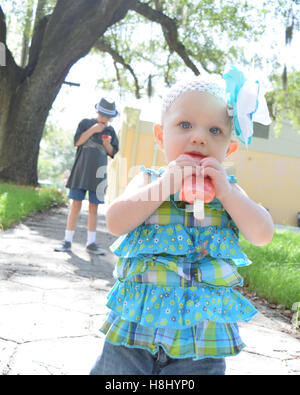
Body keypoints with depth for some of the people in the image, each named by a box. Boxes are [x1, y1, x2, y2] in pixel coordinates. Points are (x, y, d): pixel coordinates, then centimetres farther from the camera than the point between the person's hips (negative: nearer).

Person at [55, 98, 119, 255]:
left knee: (93, 207, 4)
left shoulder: (110, 131, 11)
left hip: (98, 173, 2)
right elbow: (77, 141, -4)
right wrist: (92, 130, -13)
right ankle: (67, 241, 2)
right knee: (76, 204, -3)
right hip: (81, 170, -2)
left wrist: (107, 144, -9)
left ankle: (91, 243, 11)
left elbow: (113, 153, 11)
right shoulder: (86, 123, 6)